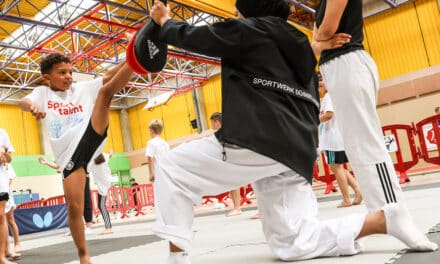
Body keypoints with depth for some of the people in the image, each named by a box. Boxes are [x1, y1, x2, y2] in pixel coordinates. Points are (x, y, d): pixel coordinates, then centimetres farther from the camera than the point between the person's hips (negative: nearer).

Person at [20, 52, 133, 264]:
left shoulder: (83, 88, 16)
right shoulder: (43, 92, 14)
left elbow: (108, 77, 5)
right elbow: (24, 102, -7)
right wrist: (32, 107, -33)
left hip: (91, 136, 1)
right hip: (69, 154, 0)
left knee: (106, 90, -14)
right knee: (74, 206, -5)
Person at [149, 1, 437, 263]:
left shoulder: (250, 30, 7)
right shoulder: (299, 50, 28)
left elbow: (193, 37, 15)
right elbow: (311, 110, 26)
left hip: (258, 141, -8)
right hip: (296, 152, 8)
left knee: (170, 168, 6)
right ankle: (385, 219, 1)